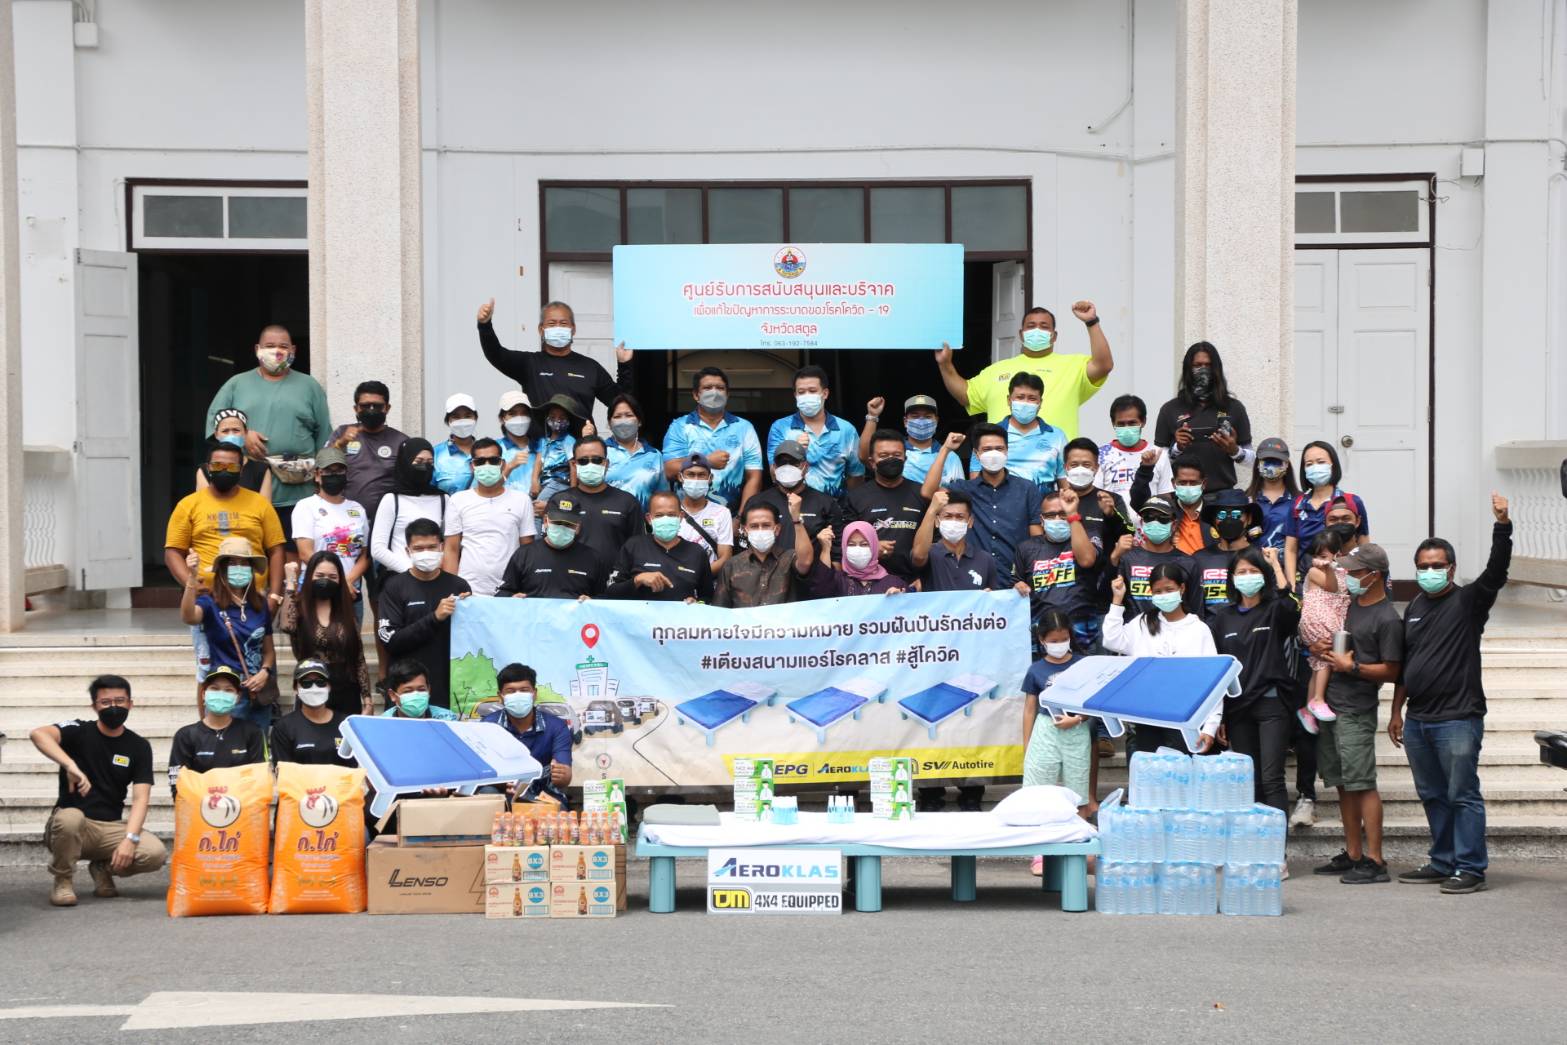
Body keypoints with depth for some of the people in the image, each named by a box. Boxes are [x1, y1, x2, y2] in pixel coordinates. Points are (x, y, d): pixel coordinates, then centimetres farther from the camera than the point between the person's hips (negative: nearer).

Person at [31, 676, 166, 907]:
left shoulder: (139, 747, 5)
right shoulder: (78, 731, -3)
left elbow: (141, 798, -4)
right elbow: (38, 734, -24)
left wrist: (130, 838, -22)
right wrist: (71, 766, -39)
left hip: (111, 828, 3)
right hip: (70, 826, -3)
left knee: (155, 853, -25)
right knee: (70, 817, -39)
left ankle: (103, 867, 8)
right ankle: (63, 880, -10)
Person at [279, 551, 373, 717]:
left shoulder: (346, 614, 7)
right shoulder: (299, 608, -1)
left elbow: (359, 660, 6)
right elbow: (286, 626, -25)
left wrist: (367, 701, 0)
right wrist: (291, 583, -17)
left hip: (346, 694, 2)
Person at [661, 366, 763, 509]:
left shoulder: (743, 427, 10)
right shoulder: (679, 427, 8)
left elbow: (753, 477, 5)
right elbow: (670, 471, -2)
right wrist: (707, 462, -11)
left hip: (730, 512, 0)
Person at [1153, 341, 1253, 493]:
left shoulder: (1233, 408, 9)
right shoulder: (1170, 410, 7)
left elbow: (1249, 458, 12)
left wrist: (1234, 450, -7)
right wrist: (1177, 448, -9)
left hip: (1223, 493, 0)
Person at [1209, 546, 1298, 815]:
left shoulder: (1275, 611, 2)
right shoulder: (1222, 617, 11)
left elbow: (1290, 603, -24)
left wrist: (1275, 563, -14)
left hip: (1271, 704, -4)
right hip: (1236, 707, 4)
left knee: (1271, 779, -11)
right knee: (1248, 781, 7)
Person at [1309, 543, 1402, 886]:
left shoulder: (1387, 619, -10)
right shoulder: (1349, 605, 14)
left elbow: (1391, 671, -12)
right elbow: (1330, 640, 26)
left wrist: (1352, 667, -15)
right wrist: (1319, 647, 4)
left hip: (1356, 712, -9)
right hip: (1331, 706, 9)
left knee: (1363, 784, -10)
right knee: (1343, 784, 12)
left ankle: (1374, 861, -8)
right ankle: (1352, 854, 19)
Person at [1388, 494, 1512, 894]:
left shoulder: (1469, 600, -2)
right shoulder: (1415, 608, 17)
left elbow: (1496, 571, -20)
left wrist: (1502, 524, -32)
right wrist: (1396, 711, 20)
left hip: (1458, 718, -7)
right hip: (1417, 721, 7)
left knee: (1463, 795, -6)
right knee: (1433, 796, 12)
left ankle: (1470, 868, -4)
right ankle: (1444, 862, 21)